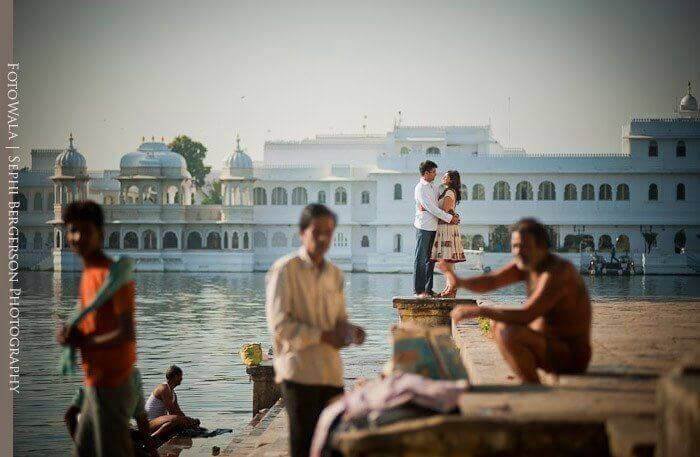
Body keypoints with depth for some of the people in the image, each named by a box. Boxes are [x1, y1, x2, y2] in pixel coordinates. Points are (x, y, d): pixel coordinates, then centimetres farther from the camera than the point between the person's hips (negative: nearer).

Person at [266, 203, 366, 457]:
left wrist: (351, 332, -3)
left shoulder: (334, 274, 15)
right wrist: (323, 336, -16)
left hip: (331, 371, 6)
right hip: (299, 371, -6)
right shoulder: (285, 270, -5)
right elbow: (279, 324, -13)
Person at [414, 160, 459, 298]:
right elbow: (431, 208, -16)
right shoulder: (420, 188, -11)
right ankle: (419, 290, -3)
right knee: (421, 259, -5)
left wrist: (453, 215, 3)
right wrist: (449, 218, -12)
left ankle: (428, 289, 14)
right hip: (424, 226, -8)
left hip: (434, 227, 8)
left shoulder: (433, 187, 16)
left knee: (430, 259, 9)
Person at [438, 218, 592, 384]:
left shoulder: (558, 272, -23)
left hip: (571, 356, -10)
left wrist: (480, 311, -31)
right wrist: (459, 281, -19)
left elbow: (526, 316, -31)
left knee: (508, 332, -27)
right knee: (498, 324, 19)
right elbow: (491, 281, -1)